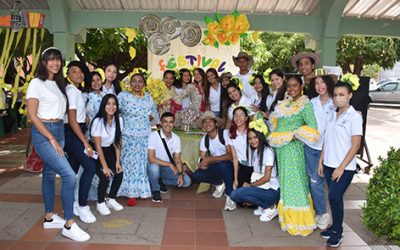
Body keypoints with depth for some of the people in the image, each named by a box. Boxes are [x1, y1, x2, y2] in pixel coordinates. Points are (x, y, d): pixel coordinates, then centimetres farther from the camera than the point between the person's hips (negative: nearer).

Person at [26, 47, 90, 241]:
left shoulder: (58, 83, 13)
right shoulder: (36, 83, -9)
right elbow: (32, 115, -13)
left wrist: (58, 137, 4)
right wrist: (51, 138, -17)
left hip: (59, 131, 7)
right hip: (43, 133, -7)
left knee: (50, 173, 15)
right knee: (69, 176, -16)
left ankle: (49, 218, 27)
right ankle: (69, 225, -7)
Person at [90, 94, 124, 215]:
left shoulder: (119, 119, -8)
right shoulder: (98, 121, -22)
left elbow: (118, 142, -2)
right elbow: (98, 146, -20)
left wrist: (118, 161, -9)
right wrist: (105, 166, -21)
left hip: (109, 150, 5)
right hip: (96, 152, -5)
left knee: (119, 173, -12)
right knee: (105, 177, -20)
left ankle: (111, 199, 14)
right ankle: (100, 203, 6)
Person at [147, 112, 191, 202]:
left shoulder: (176, 138, -5)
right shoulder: (153, 135, -21)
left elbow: (178, 160, -2)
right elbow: (151, 158, -26)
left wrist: (180, 174, -18)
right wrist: (170, 164, -25)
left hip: (168, 168, 4)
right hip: (155, 167, -4)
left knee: (186, 181, -12)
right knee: (154, 166, -39)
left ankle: (161, 181, 9)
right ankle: (155, 190, -8)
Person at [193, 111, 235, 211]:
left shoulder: (225, 133, -17)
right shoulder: (204, 140, 2)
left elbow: (230, 156, -24)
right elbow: (202, 158, 0)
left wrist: (210, 159, -27)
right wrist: (202, 162, -25)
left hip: (229, 166, -5)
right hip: (216, 167, 5)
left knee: (222, 164, -39)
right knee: (197, 175, -18)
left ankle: (230, 196, -19)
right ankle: (219, 183, 10)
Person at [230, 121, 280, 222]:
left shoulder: (268, 151, -12)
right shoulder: (253, 151, 12)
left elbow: (267, 177, -14)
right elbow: (255, 174, 8)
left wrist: (250, 185, -7)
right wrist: (250, 184, -9)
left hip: (272, 191, -7)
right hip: (260, 187, 8)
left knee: (240, 193, -25)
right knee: (234, 194, -8)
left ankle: (270, 207, -6)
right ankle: (263, 205, 5)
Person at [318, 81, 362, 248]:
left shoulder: (354, 117, -10)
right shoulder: (332, 115, 9)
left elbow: (355, 145, -12)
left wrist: (341, 167, -14)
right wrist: (321, 161, 9)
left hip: (345, 167, -5)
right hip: (329, 165, 5)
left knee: (334, 197, -5)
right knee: (334, 198, 12)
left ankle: (337, 232, 12)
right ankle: (335, 226, 27)